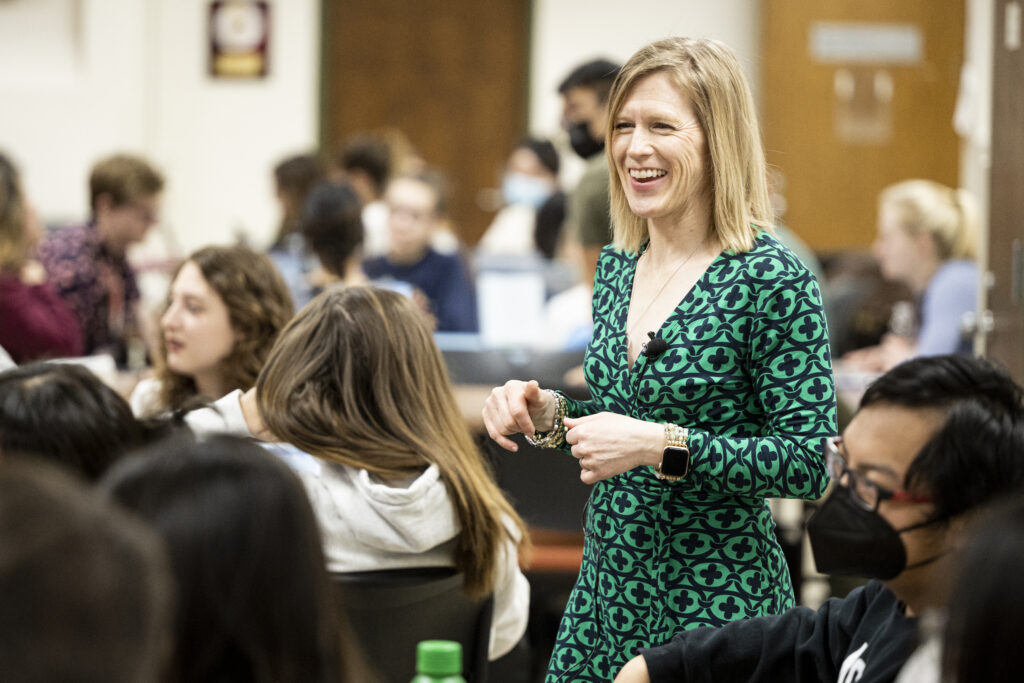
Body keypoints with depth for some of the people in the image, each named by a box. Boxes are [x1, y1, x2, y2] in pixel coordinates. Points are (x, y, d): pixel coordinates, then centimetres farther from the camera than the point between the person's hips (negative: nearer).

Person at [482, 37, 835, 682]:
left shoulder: (772, 280, -14)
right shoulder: (617, 267, 8)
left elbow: (808, 464, -16)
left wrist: (663, 446, -23)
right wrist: (547, 413, 0)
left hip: (717, 605, -7)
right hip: (606, 595, 7)